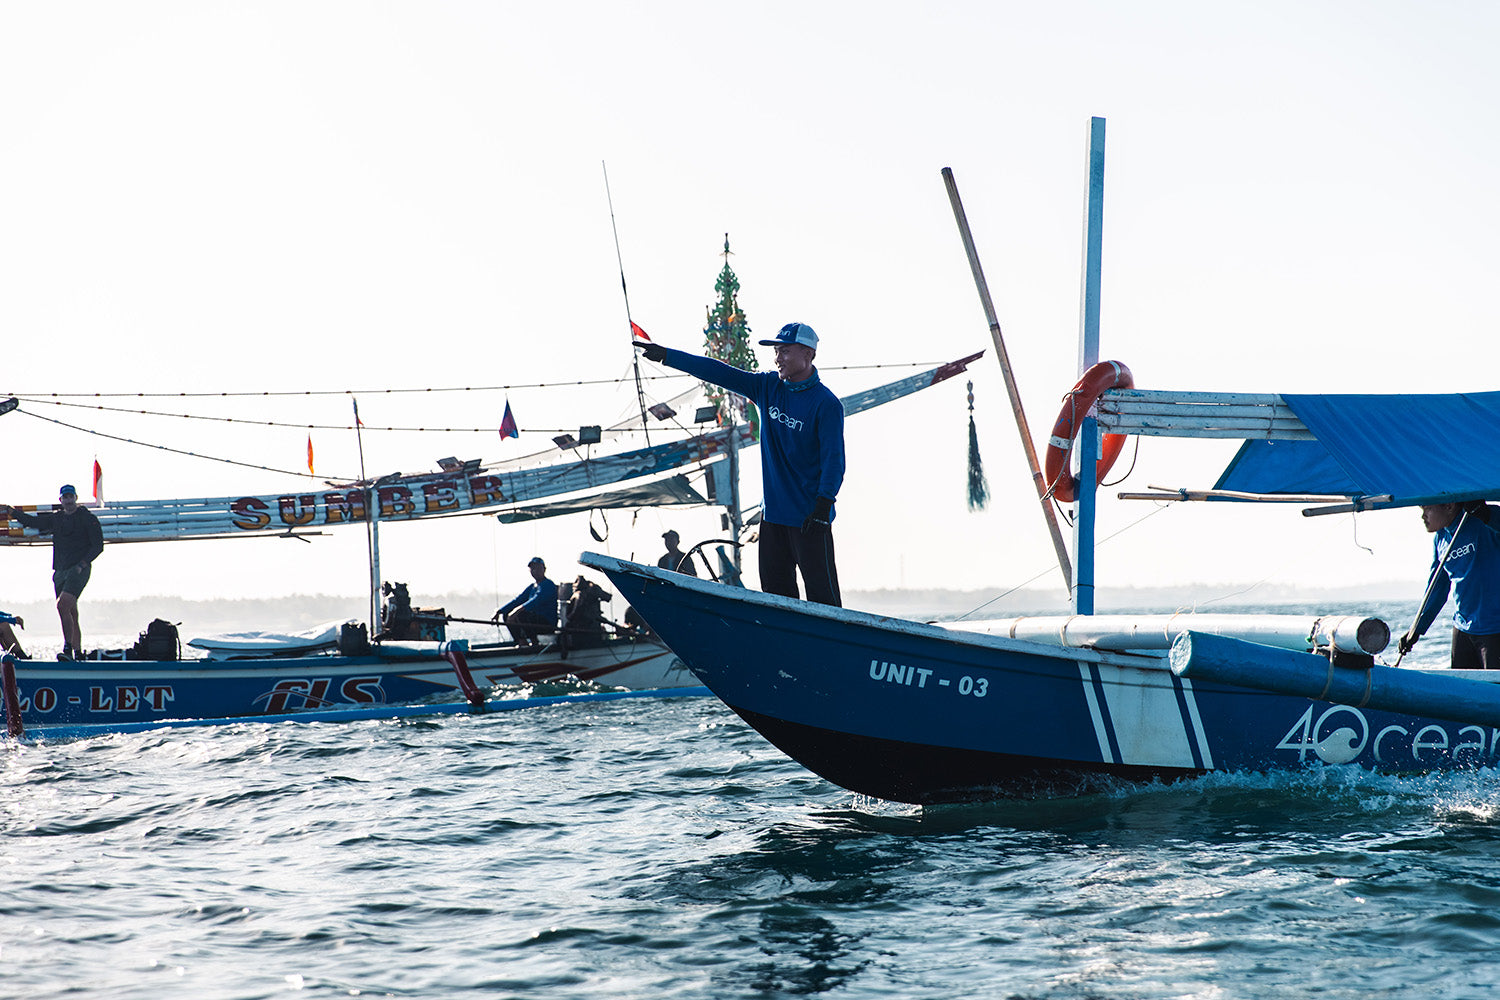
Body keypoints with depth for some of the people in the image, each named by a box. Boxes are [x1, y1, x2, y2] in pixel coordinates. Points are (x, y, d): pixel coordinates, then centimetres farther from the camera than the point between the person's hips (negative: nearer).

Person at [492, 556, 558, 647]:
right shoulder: (532, 587, 18)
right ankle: (522, 642, -3)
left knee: (521, 615, -32)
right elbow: (517, 600, 14)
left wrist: (519, 610, -41)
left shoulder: (548, 585, -11)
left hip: (548, 624, -9)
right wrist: (499, 612, 1)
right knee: (506, 615, 3)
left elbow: (537, 600, -28)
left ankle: (535, 643, -19)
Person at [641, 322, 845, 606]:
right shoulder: (768, 388, 8)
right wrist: (666, 356, 4)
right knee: (775, 592, 8)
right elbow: (720, 373, 7)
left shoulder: (826, 404, -10)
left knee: (822, 596, -7)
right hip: (773, 512, 7)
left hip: (809, 517, -7)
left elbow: (834, 459, -13)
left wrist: (823, 505, -23)